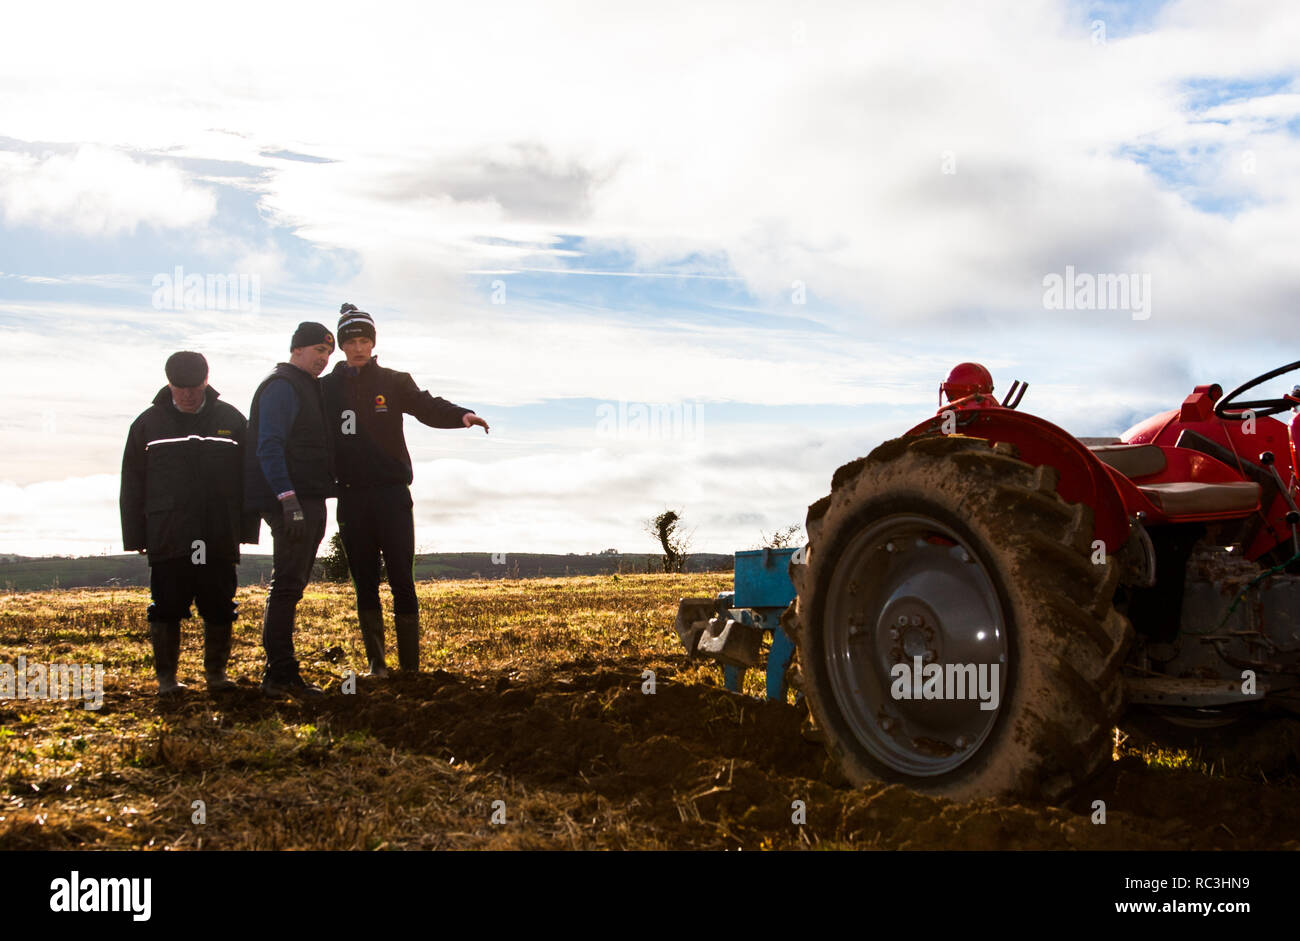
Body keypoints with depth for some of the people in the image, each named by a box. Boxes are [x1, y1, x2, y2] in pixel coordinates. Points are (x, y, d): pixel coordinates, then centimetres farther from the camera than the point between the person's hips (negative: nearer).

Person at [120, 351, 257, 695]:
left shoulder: (231, 420, 7)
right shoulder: (149, 423, 7)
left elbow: (249, 476, 9)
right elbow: (133, 483, 8)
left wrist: (246, 529, 2)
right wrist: (135, 536, 2)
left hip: (219, 537, 1)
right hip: (166, 536, 0)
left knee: (219, 609, 5)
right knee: (167, 609, 1)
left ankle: (216, 672, 18)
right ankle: (166, 676, 11)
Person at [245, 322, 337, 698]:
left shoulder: (309, 388, 22)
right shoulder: (282, 387, -9)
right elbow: (269, 446, -19)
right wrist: (288, 499, -26)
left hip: (308, 500, 10)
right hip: (292, 501, -10)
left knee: (292, 585, 11)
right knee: (287, 586, -10)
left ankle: (279, 672, 17)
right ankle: (281, 675, -9)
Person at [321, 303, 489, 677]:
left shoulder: (393, 382, 6)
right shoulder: (328, 387, 11)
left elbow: (427, 406, -9)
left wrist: (460, 415, -29)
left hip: (391, 493, -2)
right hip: (351, 496, 2)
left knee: (402, 580, -4)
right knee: (364, 582, 5)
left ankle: (410, 666, 0)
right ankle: (375, 661, 12)